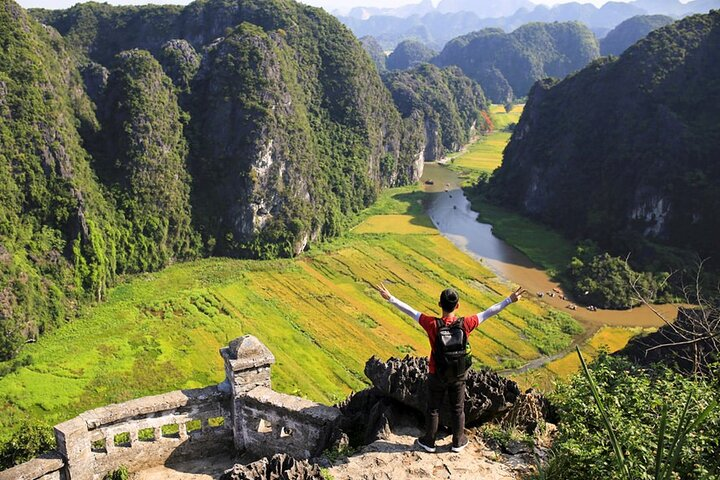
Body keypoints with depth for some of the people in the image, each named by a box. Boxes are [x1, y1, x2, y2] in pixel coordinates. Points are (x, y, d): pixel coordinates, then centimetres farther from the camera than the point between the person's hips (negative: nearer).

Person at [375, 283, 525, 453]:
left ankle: (429, 442, 34)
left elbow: (410, 311, -18)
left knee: (433, 409, 18)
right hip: (458, 375, 1)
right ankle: (458, 442, 36)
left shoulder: (432, 324, -25)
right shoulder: (465, 324, -22)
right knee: (458, 409, 20)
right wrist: (510, 300, -6)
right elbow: (488, 312, -14)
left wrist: (390, 297, -9)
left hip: (437, 375, -1)